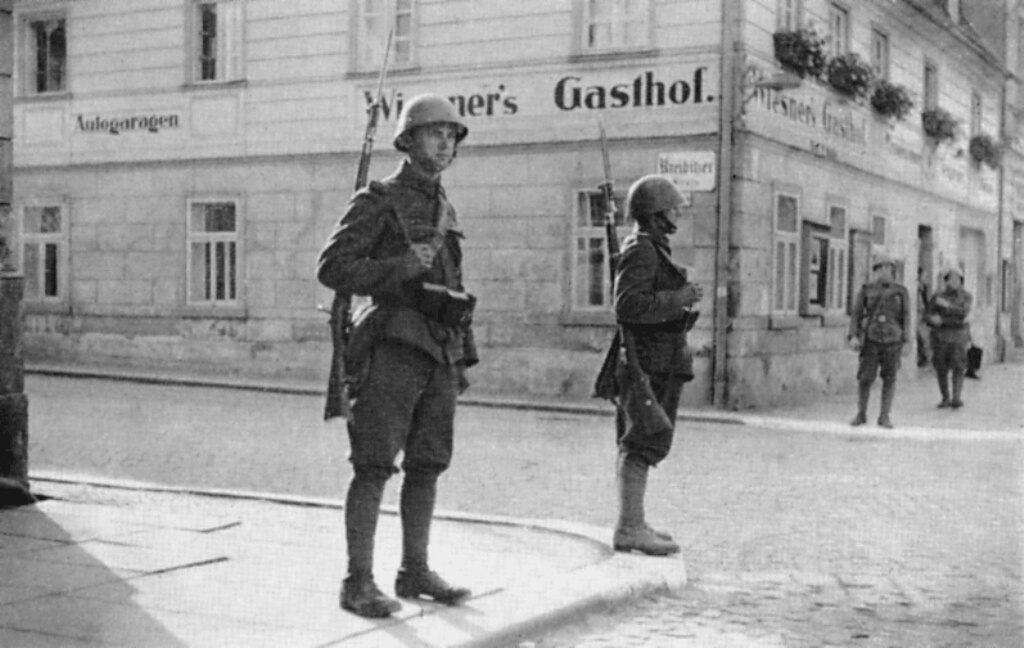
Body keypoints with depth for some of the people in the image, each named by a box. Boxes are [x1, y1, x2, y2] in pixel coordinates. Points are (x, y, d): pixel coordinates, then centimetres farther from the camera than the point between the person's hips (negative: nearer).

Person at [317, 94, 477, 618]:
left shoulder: (444, 210, 18)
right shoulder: (377, 201, -4)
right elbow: (331, 268, -11)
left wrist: (463, 359, 17)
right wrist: (398, 268, -22)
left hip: (438, 354, 7)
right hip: (392, 349, -7)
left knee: (427, 465, 9)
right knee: (375, 467, -6)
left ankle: (415, 572, 18)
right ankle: (358, 583, -2)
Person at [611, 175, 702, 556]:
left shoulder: (651, 249, 19)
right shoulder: (642, 250, -14)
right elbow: (627, 305, -24)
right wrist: (677, 299, -20)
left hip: (656, 360, 11)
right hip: (653, 362, -11)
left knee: (634, 445, 12)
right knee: (644, 445, -10)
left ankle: (631, 524, 19)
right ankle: (630, 528, -9)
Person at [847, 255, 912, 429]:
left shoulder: (901, 291, 2)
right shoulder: (865, 290, 3)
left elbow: (906, 318, 2)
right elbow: (856, 315, 0)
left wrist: (906, 342, -4)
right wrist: (853, 337, -13)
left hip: (892, 341, 0)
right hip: (871, 340, 0)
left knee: (889, 380, 0)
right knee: (865, 379, -2)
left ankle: (884, 416, 8)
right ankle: (861, 414, 12)